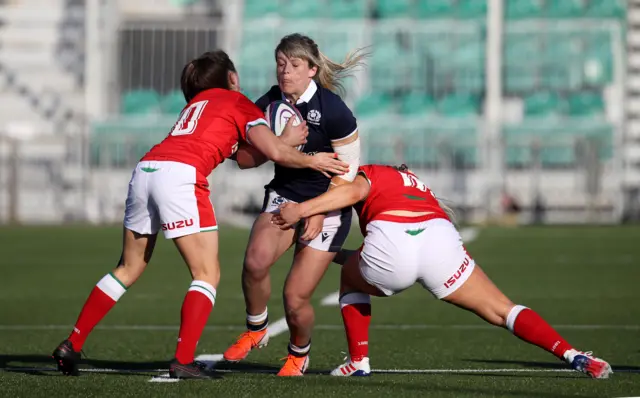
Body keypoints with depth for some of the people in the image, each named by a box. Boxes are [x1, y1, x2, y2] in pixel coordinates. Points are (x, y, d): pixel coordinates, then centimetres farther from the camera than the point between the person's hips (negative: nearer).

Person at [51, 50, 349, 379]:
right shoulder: (239, 104, 14)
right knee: (207, 275, 0)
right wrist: (312, 161, 20)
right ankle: (184, 361, -11)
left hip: (144, 169, 7)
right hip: (180, 175, -7)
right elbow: (276, 152, 5)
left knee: (129, 269, 19)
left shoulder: (197, 102, 33)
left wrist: (287, 139, 33)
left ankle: (71, 345, 17)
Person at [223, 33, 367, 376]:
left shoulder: (333, 110, -17)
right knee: (255, 261, -28)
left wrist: (319, 213, -15)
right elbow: (249, 159, 7)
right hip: (284, 195, 4)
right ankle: (256, 330, -2)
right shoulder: (269, 104, -4)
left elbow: (347, 170, -10)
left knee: (295, 298, -8)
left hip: (327, 206, -3)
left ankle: (299, 353, 25)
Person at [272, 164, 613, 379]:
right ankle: (573, 356, -8)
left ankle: (358, 362, 26)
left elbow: (354, 190, 3)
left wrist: (301, 209, 3)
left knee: (351, 279, 32)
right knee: (504, 312, 10)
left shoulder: (367, 174, 28)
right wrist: (334, 253, 44)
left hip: (390, 244, -3)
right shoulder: (419, 186, 43)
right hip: (440, 236, 3)